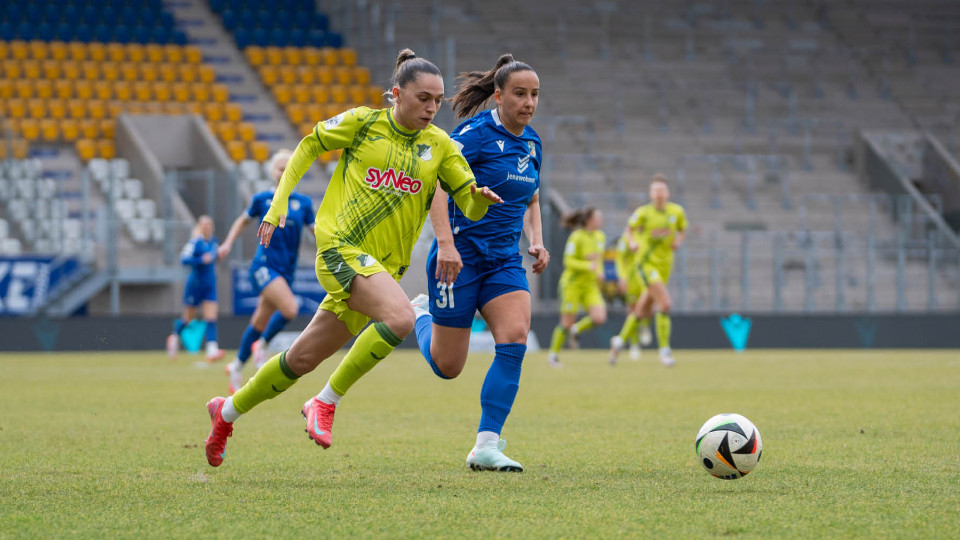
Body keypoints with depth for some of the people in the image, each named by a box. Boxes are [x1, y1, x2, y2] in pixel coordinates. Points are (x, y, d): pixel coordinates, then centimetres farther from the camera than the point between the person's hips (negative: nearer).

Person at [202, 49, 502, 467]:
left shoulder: (440, 146, 7)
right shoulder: (363, 123, -1)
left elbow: (470, 207, 3)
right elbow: (308, 146, 11)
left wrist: (481, 196, -21)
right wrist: (277, 205, 4)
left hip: (382, 267, 5)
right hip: (341, 246, -5)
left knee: (304, 358, 11)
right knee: (401, 318, -30)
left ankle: (227, 411, 33)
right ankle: (326, 402, -15)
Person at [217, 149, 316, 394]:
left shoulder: (303, 203, 5)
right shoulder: (262, 199, 2)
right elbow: (243, 220, 17)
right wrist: (228, 243, 8)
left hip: (286, 270, 4)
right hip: (264, 266, -4)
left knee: (260, 323, 10)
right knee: (290, 308, -25)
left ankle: (237, 366, 27)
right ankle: (261, 346, -2)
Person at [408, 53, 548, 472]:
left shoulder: (532, 143, 9)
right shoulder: (477, 133, -14)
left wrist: (537, 242, 7)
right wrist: (446, 242, -32)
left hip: (504, 261, 6)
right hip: (460, 255, -6)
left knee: (515, 338, -19)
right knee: (447, 366, 3)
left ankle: (486, 446, -16)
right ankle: (421, 313, 39)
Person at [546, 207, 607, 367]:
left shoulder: (600, 237, 7)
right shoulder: (577, 237, -15)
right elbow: (569, 261, -18)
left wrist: (600, 272, 3)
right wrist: (588, 266, -31)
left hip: (590, 286, 6)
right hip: (573, 283, -6)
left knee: (599, 318, -14)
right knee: (567, 323, -3)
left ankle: (576, 330, 15)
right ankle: (553, 354, 16)